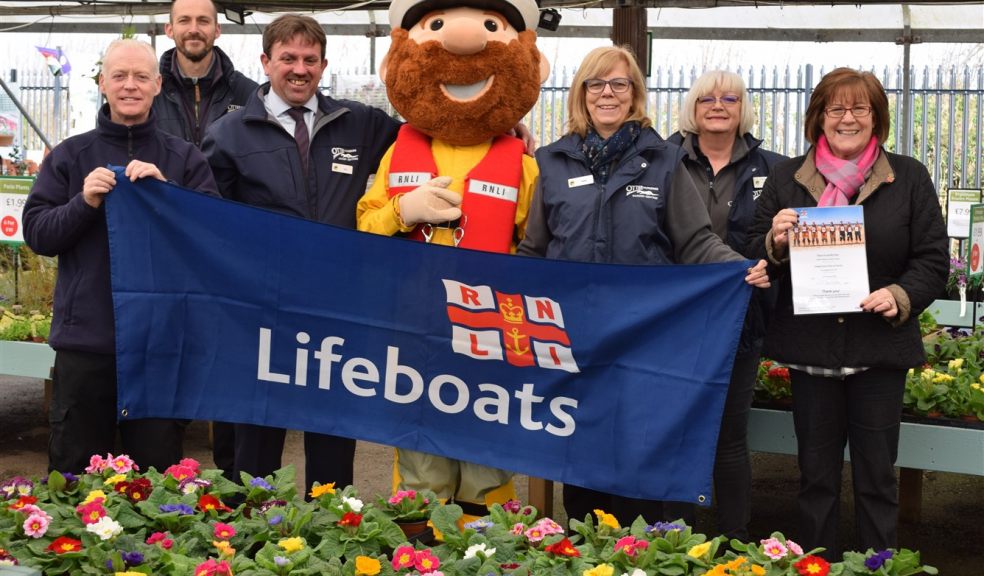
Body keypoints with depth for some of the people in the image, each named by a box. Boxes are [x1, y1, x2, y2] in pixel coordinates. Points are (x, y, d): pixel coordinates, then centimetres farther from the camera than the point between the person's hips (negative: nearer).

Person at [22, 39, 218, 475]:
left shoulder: (184, 159, 6)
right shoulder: (70, 156, 7)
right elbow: (36, 233, 3)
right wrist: (84, 203, -14)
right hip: (85, 338, 1)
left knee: (158, 468, 9)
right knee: (74, 474, 10)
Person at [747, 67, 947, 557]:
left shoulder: (909, 178, 3)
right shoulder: (786, 178, 6)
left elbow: (933, 260, 2)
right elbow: (755, 255, 8)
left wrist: (901, 296, -16)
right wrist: (776, 242, -14)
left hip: (880, 347, -1)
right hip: (809, 346, 1)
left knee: (877, 476, 8)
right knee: (816, 474, 11)